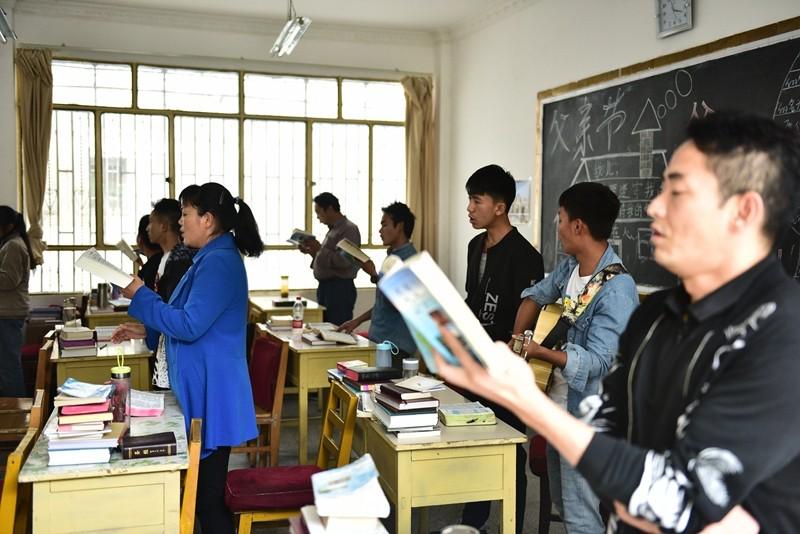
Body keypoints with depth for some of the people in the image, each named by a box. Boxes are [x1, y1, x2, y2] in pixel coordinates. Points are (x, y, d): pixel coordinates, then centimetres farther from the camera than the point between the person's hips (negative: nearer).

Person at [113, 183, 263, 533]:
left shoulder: (219, 262, -18)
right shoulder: (212, 258, 15)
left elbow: (190, 325, -22)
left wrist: (140, 295, -12)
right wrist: (146, 331, 16)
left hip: (211, 391, -11)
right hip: (200, 387, 11)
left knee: (207, 497, -1)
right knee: (205, 491, 17)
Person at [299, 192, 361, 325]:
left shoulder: (349, 229, -11)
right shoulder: (332, 230, 18)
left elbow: (344, 261, -23)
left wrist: (319, 249, -17)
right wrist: (312, 252, 9)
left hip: (340, 288, -10)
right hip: (325, 286, 10)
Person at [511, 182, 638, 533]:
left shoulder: (616, 289, -24)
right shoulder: (570, 266, 2)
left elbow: (594, 361, -25)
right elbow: (538, 294, 20)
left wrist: (536, 352, -25)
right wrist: (516, 340, 8)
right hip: (559, 406, 9)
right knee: (561, 502, 22)